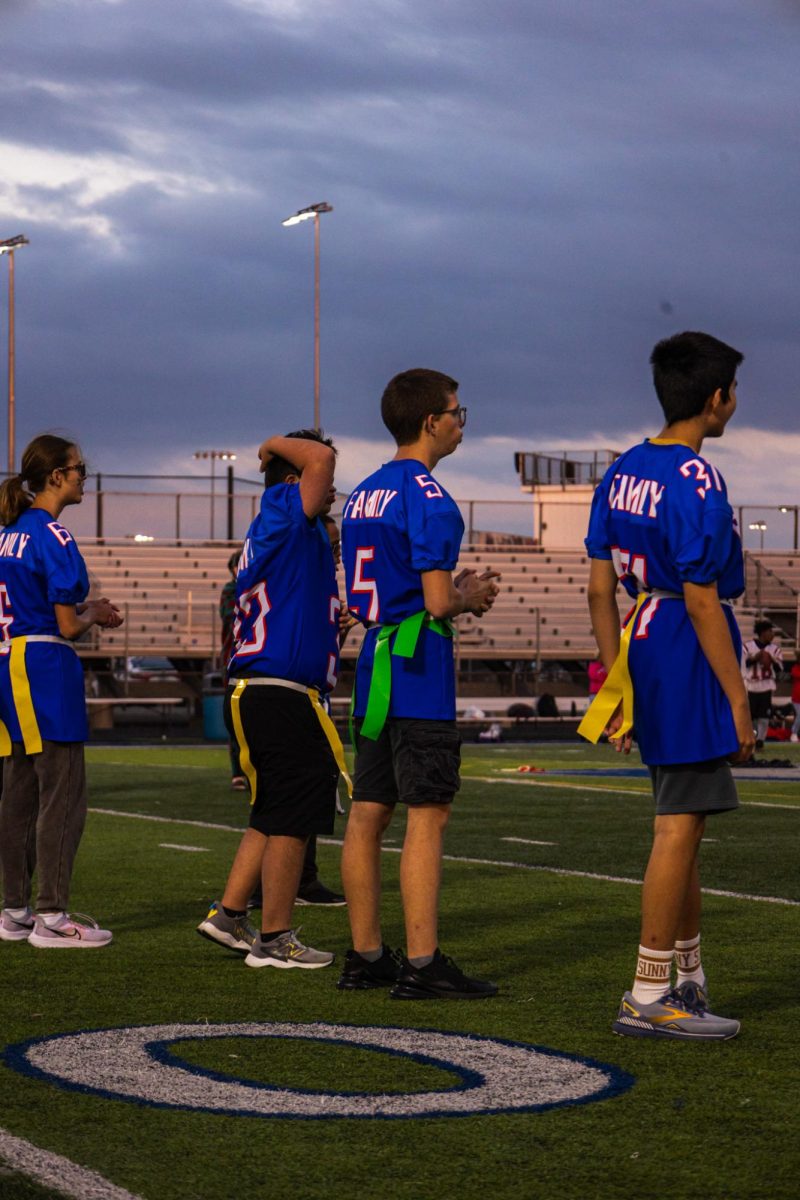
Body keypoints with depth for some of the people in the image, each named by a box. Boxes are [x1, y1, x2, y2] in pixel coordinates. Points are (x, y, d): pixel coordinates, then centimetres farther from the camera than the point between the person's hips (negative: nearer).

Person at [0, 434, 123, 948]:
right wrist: (95, 613, 5)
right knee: (63, 793, -4)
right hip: (46, 669, -9)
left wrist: (82, 609, 16)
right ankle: (52, 916, -4)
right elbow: (68, 625, -15)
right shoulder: (54, 538, -13)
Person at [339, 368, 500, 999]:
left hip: (374, 665, 9)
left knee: (368, 812, 9)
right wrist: (472, 595, 2)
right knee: (428, 815, -6)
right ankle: (423, 964, -6)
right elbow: (438, 601, -19)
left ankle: (366, 955, 15)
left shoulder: (363, 495, 15)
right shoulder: (428, 497, -13)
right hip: (419, 668, -9)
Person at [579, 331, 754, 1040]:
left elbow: (600, 589, 12)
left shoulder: (622, 472, 11)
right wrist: (738, 699, -13)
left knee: (683, 826, 17)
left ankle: (690, 980, 26)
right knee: (679, 829, -5)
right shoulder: (697, 484, -15)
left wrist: (615, 681, 16)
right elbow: (702, 603, -17)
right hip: (690, 667, -9)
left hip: (642, 658, 9)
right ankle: (648, 999, -1)